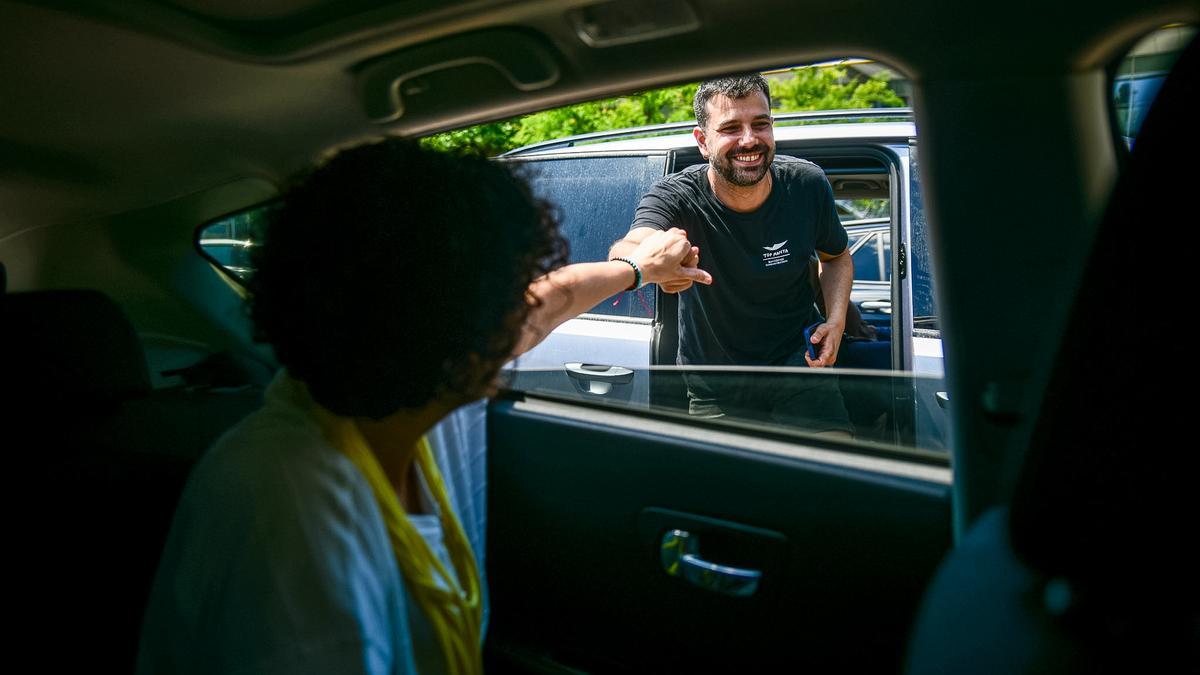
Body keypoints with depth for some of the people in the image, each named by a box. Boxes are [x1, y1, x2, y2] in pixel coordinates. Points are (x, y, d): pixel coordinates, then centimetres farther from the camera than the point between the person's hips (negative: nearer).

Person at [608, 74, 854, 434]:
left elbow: (837, 257, 9)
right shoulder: (676, 197, -21)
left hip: (798, 362, 1)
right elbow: (626, 250, -44)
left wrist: (836, 320, -11)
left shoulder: (807, 184, -11)